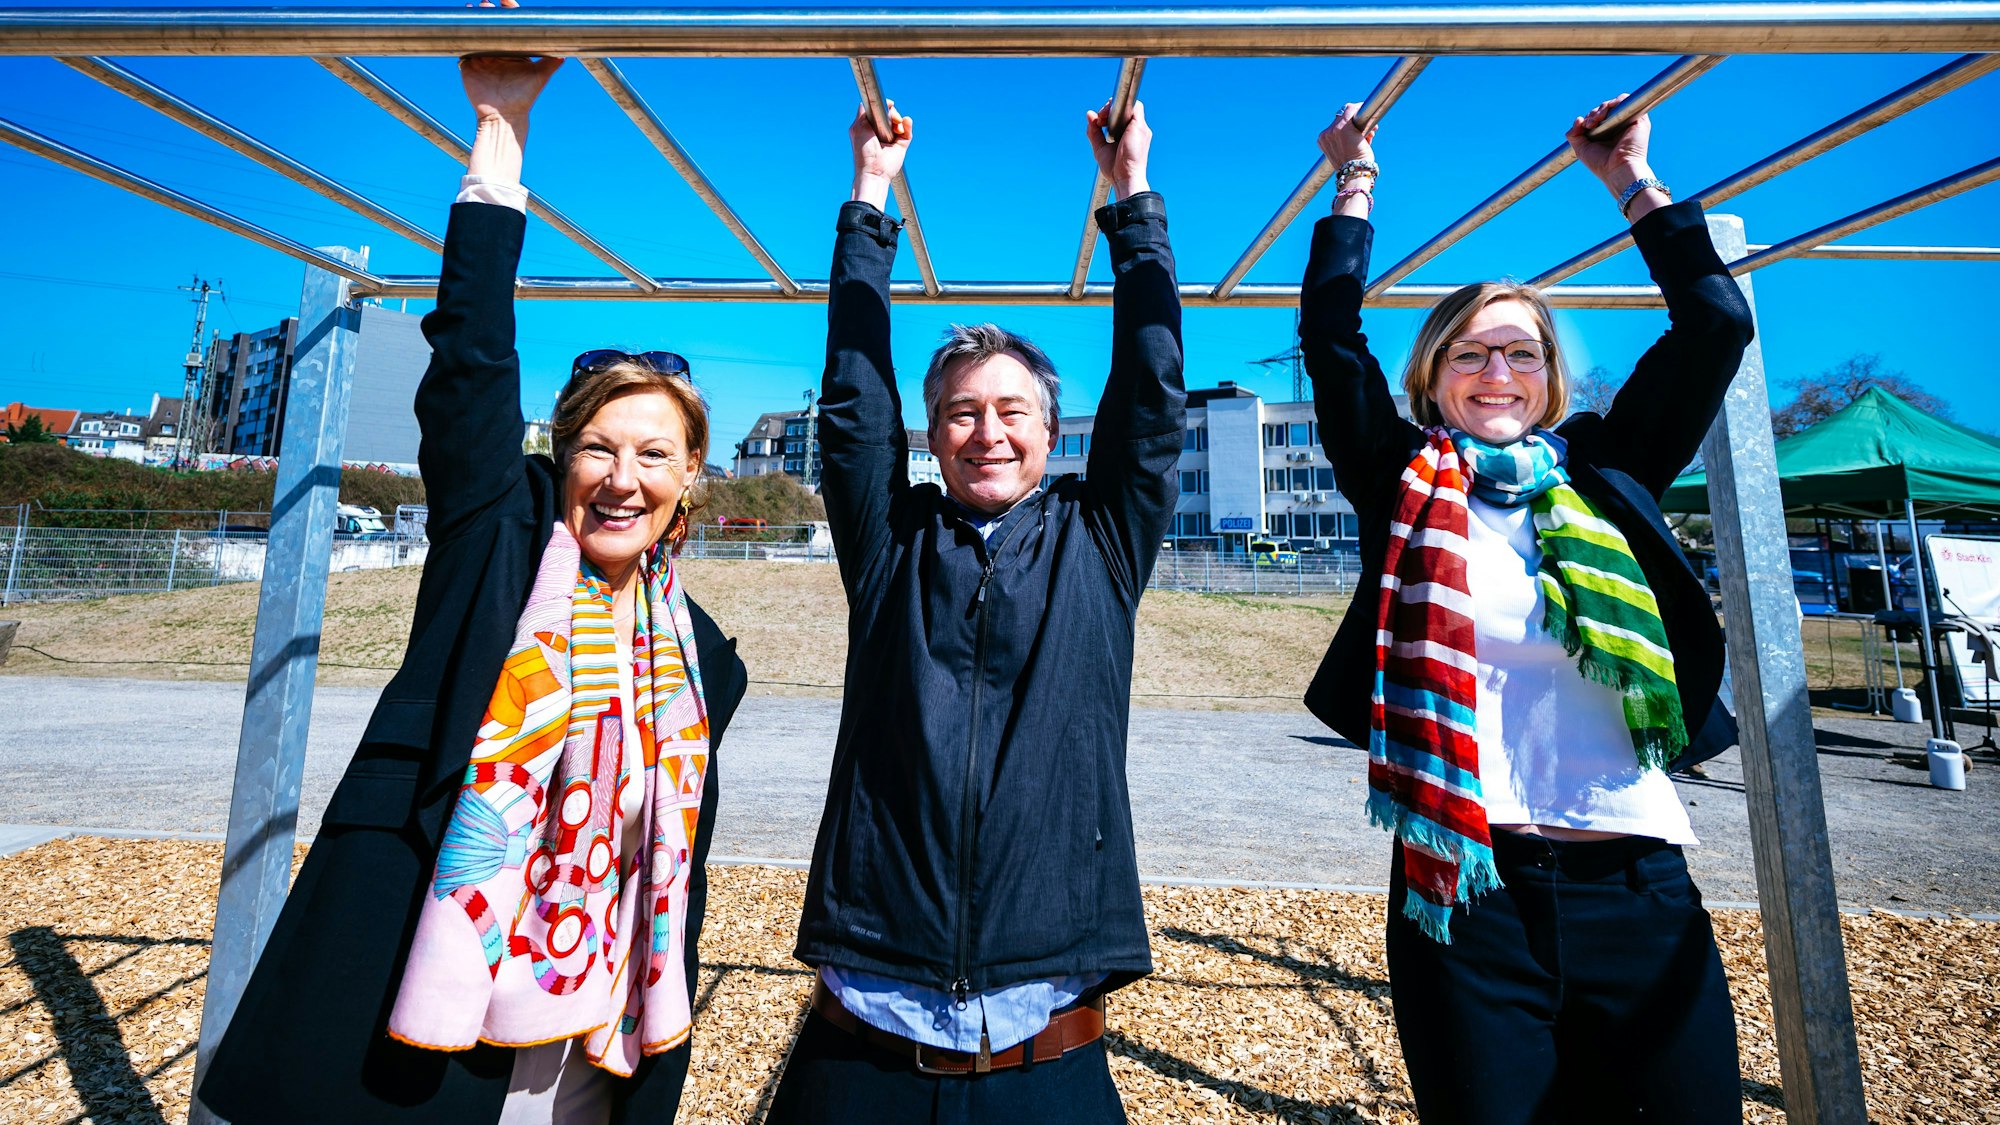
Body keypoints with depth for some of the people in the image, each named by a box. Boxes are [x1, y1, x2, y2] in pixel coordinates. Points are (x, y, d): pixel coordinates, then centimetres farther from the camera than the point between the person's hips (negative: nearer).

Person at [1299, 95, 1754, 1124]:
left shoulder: (1604, 478, 10)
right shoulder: (1404, 487, 3)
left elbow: (1716, 324, 12)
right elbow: (1330, 333, 1)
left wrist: (1631, 179, 19)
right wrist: (1356, 182, 12)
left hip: (1639, 885, 3)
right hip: (1465, 887, -2)